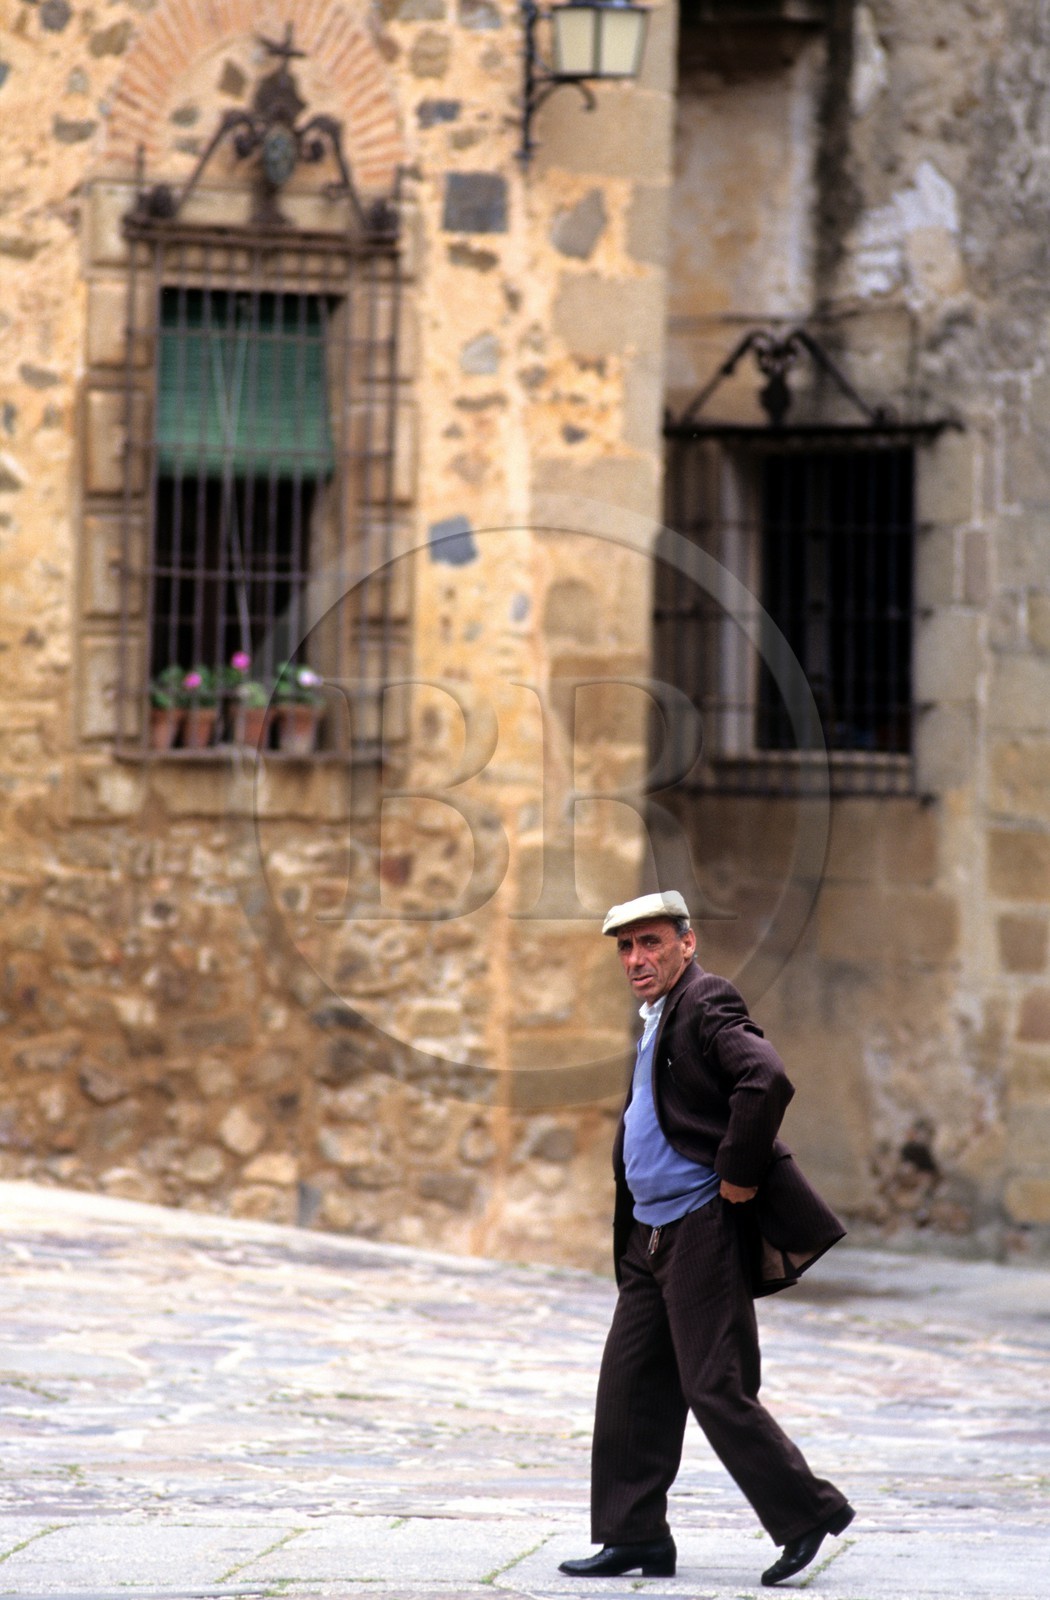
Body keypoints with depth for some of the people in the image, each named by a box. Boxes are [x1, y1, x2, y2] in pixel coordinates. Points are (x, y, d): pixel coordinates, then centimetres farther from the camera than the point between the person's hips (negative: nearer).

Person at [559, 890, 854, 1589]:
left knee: (717, 1391, -8)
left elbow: (768, 1079, -28)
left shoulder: (708, 1003, -12)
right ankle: (637, 1537, 12)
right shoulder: (657, 1019, 18)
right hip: (653, 1236, 10)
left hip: (704, 1231, -10)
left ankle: (809, 1511, 2)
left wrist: (737, 1176, -21)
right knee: (630, 1388, 7)